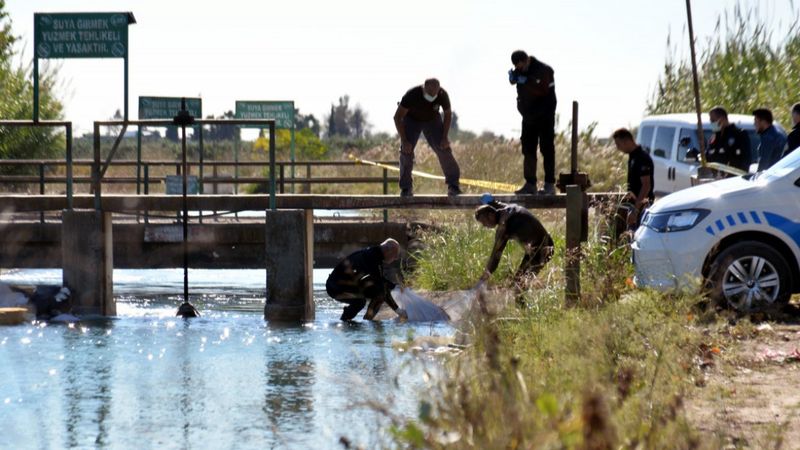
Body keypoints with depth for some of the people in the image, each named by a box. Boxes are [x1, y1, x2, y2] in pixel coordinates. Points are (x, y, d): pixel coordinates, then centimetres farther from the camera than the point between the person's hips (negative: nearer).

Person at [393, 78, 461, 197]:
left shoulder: (443, 95, -29)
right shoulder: (412, 95, -36)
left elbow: (448, 114, -7)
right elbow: (397, 117, -26)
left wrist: (445, 137, -14)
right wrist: (404, 140, -28)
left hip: (432, 120, 2)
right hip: (411, 119, -2)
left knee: (443, 149, -14)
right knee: (406, 151, -18)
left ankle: (453, 184, -7)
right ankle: (406, 187, -7)